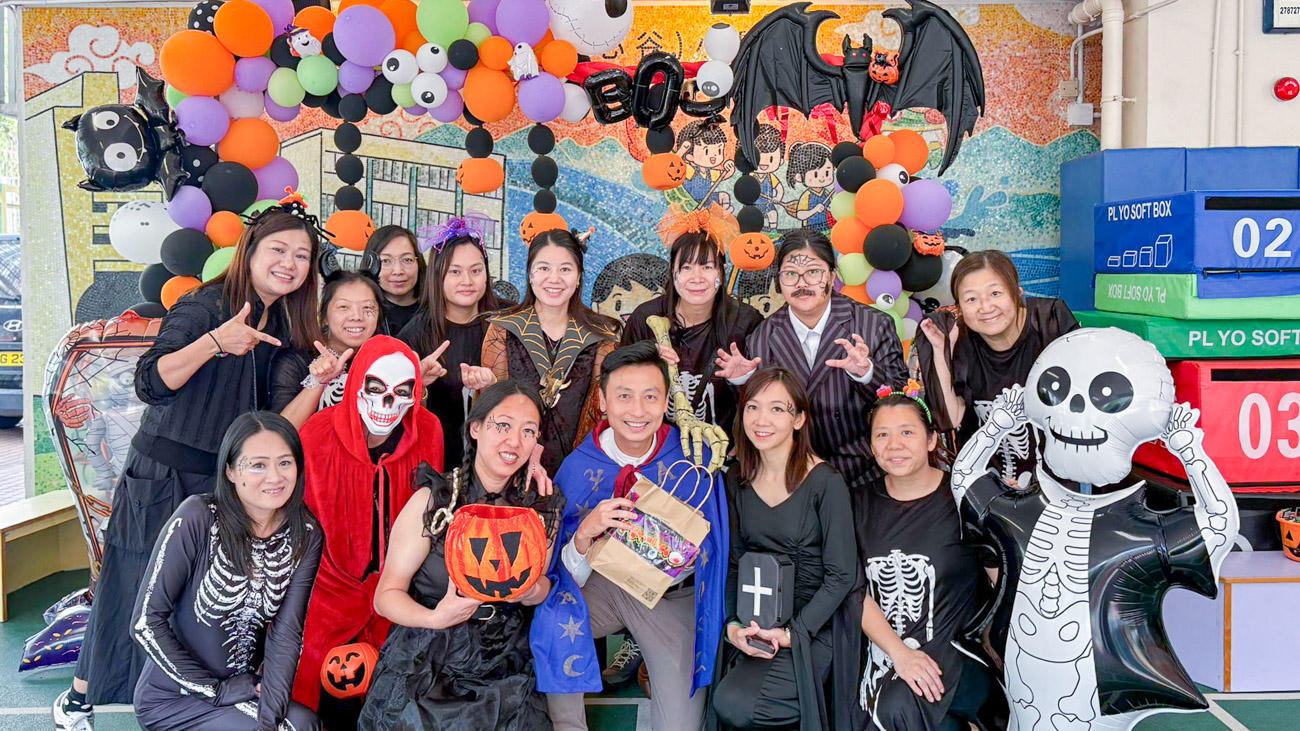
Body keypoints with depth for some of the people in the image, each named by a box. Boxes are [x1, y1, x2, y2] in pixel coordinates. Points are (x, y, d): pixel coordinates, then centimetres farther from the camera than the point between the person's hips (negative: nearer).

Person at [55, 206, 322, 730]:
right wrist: (215, 342, -37)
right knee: (136, 591, 4)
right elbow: (151, 383, -23)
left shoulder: (285, 326, 8)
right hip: (165, 476, -5)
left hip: (227, 483, 6)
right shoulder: (203, 307, -13)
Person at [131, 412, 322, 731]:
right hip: (172, 699, -3)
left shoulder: (306, 535, -6)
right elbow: (145, 621, -15)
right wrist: (214, 689, -13)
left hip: (248, 689, 3)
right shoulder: (198, 518, -17)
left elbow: (286, 632, -11)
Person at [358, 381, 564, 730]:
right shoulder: (432, 501, -6)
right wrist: (435, 618, -22)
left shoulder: (541, 508, 4)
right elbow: (387, 595, -4)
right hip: (427, 670, -2)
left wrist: (532, 591, -7)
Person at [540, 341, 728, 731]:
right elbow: (571, 576, -8)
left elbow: (710, 544, 1)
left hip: (672, 594, -1)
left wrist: (689, 551, -21)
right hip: (605, 581, 1)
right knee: (548, 623, -28)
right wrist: (584, 535, -29)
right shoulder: (578, 467, -11)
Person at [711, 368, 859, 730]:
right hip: (755, 624, 5)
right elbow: (733, 562, 8)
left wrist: (791, 633, -17)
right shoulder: (737, 479, 4)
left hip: (813, 624, -5)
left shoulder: (825, 483, -13)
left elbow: (841, 575, -11)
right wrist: (733, 625, -6)